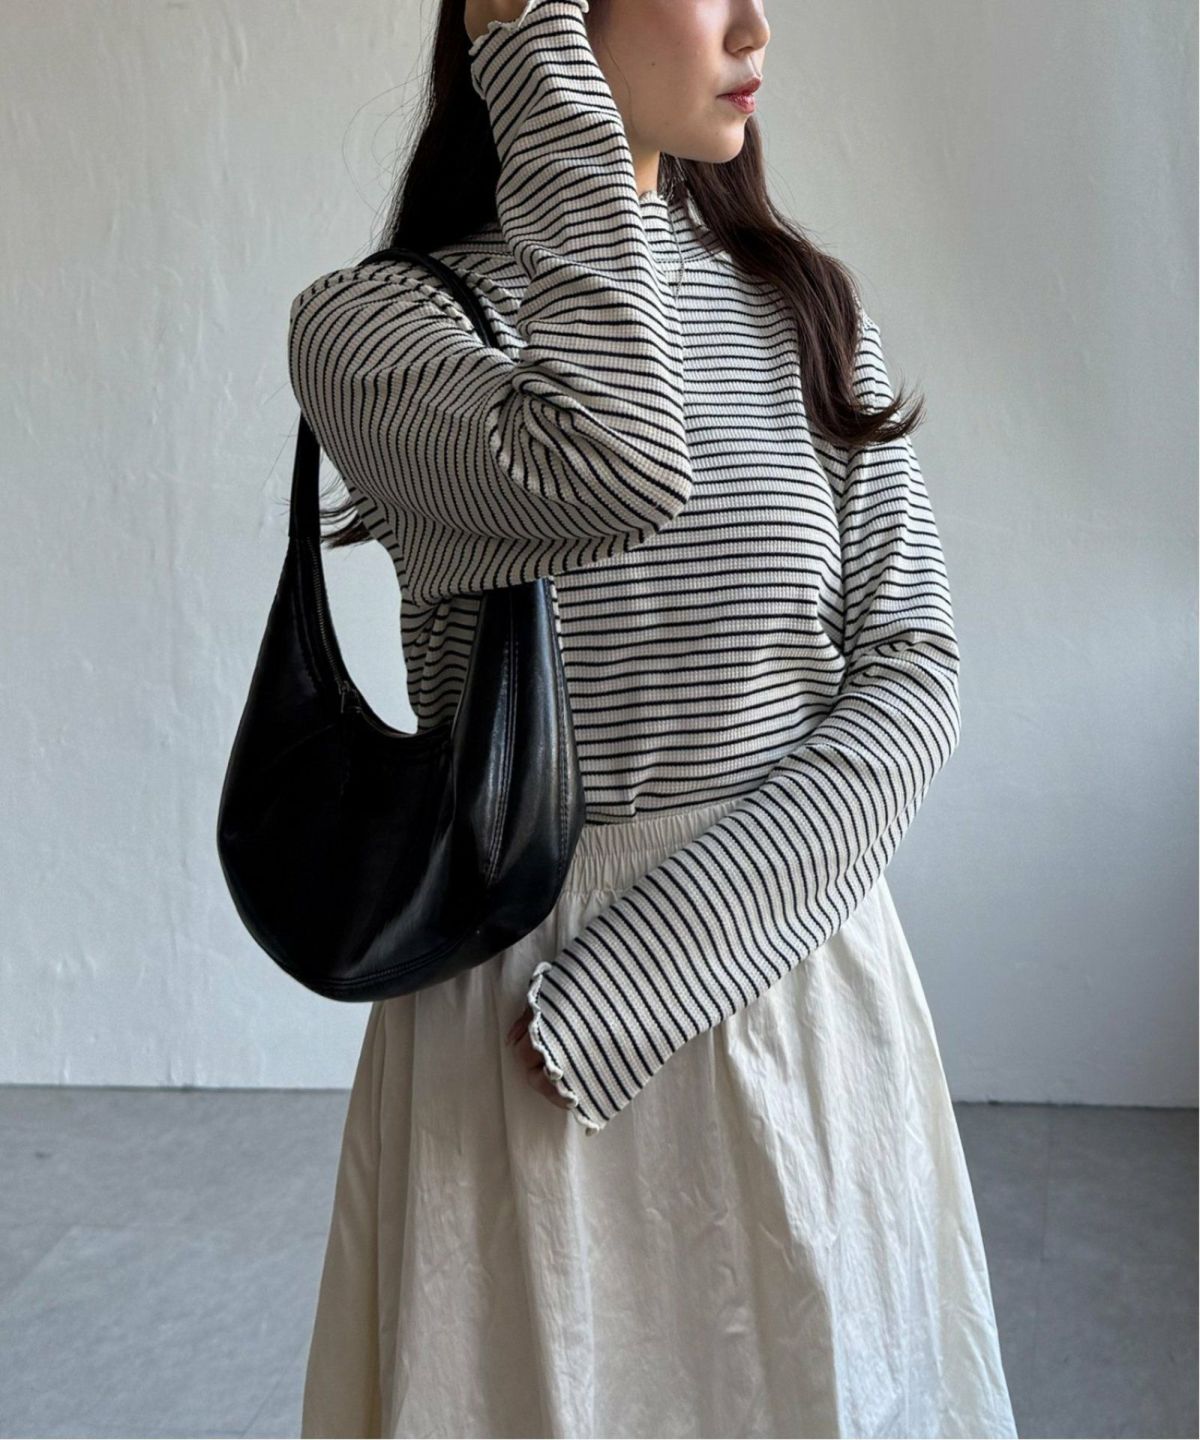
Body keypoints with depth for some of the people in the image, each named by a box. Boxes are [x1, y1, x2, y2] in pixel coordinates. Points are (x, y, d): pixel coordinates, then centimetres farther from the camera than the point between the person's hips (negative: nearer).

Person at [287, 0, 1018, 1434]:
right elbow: (618, 473, -27)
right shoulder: (367, 321, -7)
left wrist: (629, 975, -15)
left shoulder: (807, 311, 4)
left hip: (797, 952, 4)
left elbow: (910, 667, -4)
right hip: (519, 976, -3)